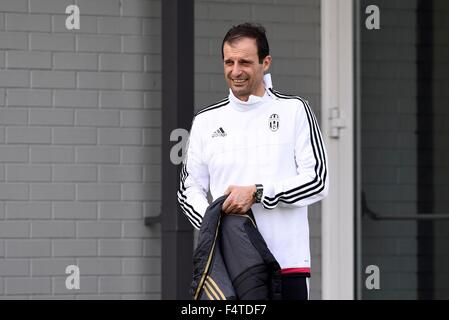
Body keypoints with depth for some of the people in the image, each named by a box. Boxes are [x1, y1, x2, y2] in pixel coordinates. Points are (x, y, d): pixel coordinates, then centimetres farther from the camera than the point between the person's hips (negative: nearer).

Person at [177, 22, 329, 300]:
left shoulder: (294, 110, 5)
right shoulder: (206, 121, 13)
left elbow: (317, 180, -2)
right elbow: (189, 189, 15)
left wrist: (257, 193, -12)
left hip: (287, 265, -2)